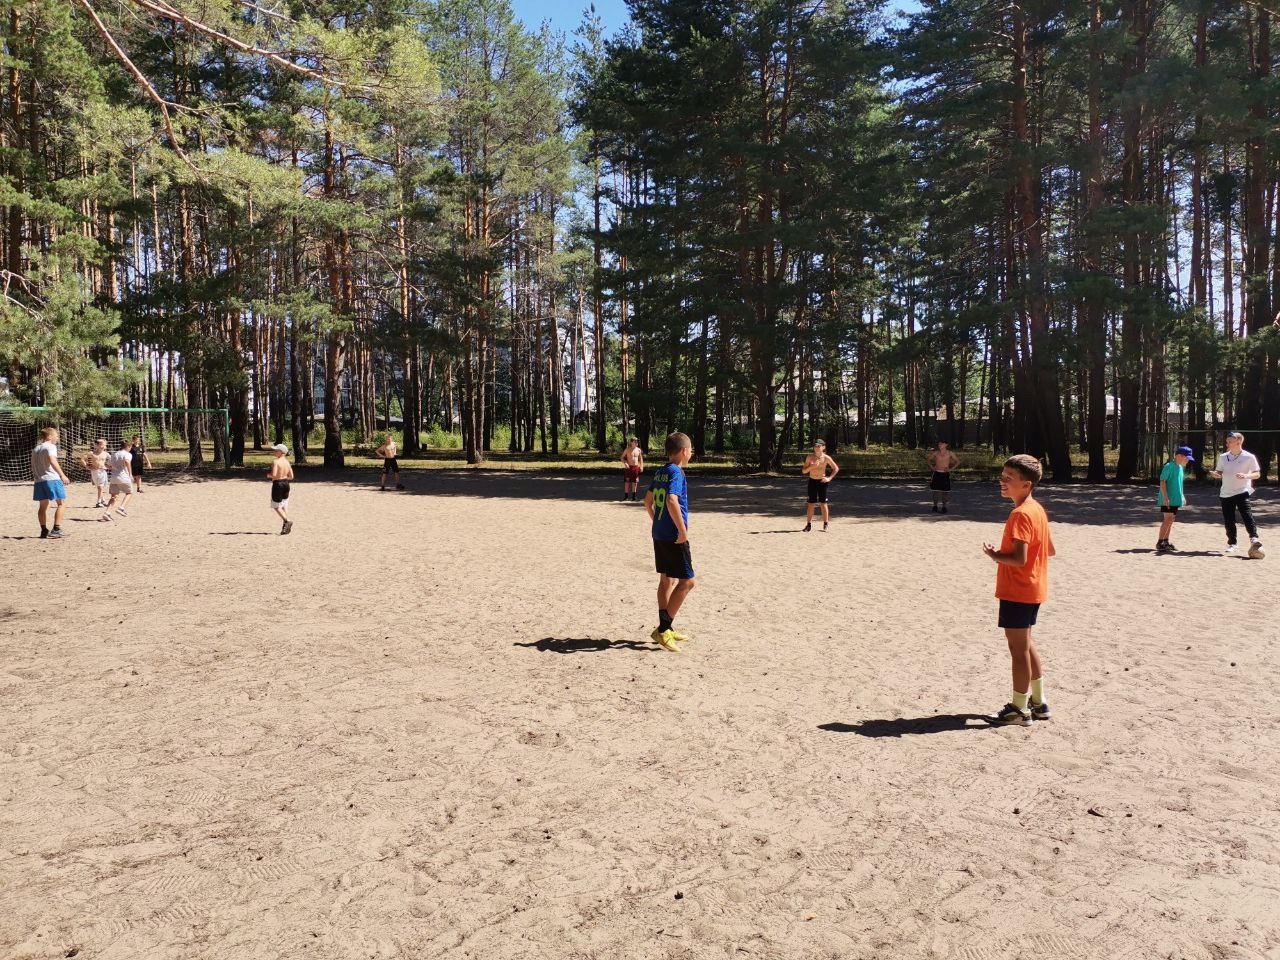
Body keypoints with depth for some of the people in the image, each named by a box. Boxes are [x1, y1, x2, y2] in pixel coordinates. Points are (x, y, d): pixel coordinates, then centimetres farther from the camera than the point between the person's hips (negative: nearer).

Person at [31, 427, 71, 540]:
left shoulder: (36, 448, 21)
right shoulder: (50, 446, -5)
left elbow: (33, 465, 24)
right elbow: (52, 460, -21)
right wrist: (62, 475, -25)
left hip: (39, 480, 8)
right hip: (52, 479, -8)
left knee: (43, 506, 13)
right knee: (62, 503, -3)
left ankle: (44, 531, 13)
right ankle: (56, 529, -11)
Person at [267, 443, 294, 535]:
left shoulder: (275, 461, -16)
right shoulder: (286, 462, 5)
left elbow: (273, 475, -25)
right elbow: (291, 476, 7)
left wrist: (268, 475, -4)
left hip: (277, 484, -7)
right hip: (286, 483, 7)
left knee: (276, 506, 5)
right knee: (284, 505, 13)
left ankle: (287, 521, -12)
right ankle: (285, 527, 12)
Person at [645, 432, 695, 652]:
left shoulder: (660, 472, 11)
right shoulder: (676, 472, -16)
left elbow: (648, 499, 20)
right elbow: (672, 501, -29)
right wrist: (683, 530, -24)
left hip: (659, 534, 9)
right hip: (673, 537, -9)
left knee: (667, 580, 15)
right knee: (687, 581, -3)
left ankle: (666, 629, 22)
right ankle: (663, 629, -4)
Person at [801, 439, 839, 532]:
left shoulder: (826, 458, -6)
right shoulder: (810, 457, -4)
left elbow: (836, 468, 2)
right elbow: (803, 471, -4)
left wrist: (829, 478, -7)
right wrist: (812, 466, -20)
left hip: (822, 482, -1)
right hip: (812, 481, 1)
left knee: (823, 503, 1)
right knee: (811, 503, 2)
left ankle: (826, 524, 9)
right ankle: (809, 524, 9)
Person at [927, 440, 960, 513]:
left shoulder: (949, 453, -1)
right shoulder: (935, 453, 1)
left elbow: (958, 461, 7)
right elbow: (929, 459, 18)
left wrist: (951, 469, -2)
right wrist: (931, 467, 3)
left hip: (945, 474, -1)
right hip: (937, 474, 1)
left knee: (945, 490, 1)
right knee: (936, 490, -1)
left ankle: (944, 506, 12)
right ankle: (935, 506, 10)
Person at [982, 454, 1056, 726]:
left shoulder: (1020, 514, -21)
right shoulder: (1037, 509, 9)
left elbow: (1019, 559, -28)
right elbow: (1049, 550, 15)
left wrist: (995, 555, -10)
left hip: (1017, 592, -10)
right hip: (1032, 590, 10)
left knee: (1018, 647, 1)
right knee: (1024, 643, 21)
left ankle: (1020, 709, 12)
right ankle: (1039, 702, 30)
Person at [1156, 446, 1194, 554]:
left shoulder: (1181, 468, 13)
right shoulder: (1169, 466, -14)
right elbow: (1162, 482, -17)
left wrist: (1182, 496, 25)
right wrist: (1165, 497, -22)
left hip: (1176, 499, 9)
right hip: (1168, 499, -9)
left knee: (1170, 520, 12)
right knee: (1167, 520, -11)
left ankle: (1166, 541, 19)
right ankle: (1159, 543, -7)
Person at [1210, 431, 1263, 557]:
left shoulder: (1249, 457, -5)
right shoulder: (1223, 457, 8)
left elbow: (1257, 474, -2)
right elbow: (1219, 472, 15)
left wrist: (1246, 476, -22)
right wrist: (1214, 474, -8)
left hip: (1242, 492, -4)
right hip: (1226, 493, 4)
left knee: (1247, 516, -19)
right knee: (1228, 521, 6)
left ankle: (1254, 540, -16)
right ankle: (1232, 545, 15)